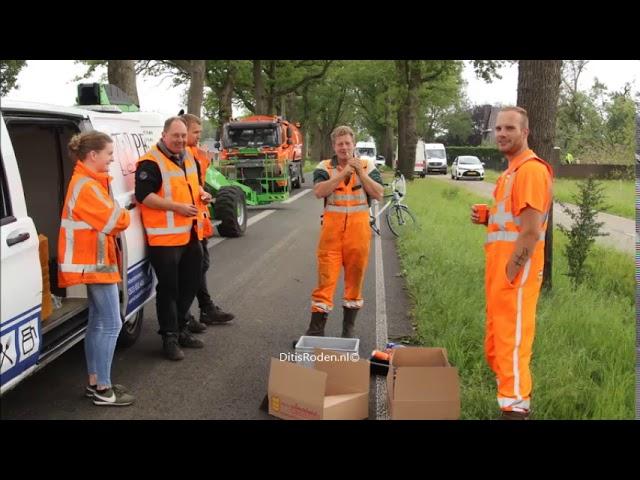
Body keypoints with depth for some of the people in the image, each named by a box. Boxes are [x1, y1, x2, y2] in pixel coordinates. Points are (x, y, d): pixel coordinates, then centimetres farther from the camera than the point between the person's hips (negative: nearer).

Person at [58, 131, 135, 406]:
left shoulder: (88, 181, 16)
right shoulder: (87, 186, -19)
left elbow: (101, 217, 15)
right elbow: (116, 221, -21)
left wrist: (115, 216, -4)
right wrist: (121, 215, 0)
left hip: (93, 262, 11)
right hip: (94, 262, -11)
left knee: (98, 323, 14)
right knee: (111, 324, -8)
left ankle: (95, 383, 20)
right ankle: (102, 390, -3)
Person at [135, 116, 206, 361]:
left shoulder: (188, 158, 14)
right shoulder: (151, 162, -12)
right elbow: (144, 196, -19)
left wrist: (201, 192, 6)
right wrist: (177, 207, -22)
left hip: (191, 235, 8)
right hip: (165, 237, -8)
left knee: (189, 285, 16)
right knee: (168, 288, -2)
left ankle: (180, 329, 30)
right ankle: (169, 337, 8)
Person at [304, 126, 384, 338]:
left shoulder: (367, 166, 7)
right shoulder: (324, 167, 5)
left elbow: (378, 194, -3)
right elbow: (319, 191, -13)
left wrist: (361, 173, -10)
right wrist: (344, 173, -16)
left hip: (359, 229, 1)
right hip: (332, 228, -1)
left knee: (355, 275, 8)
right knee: (326, 276, -4)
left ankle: (349, 324, 22)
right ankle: (316, 327, 0)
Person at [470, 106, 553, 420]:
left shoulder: (531, 169, -15)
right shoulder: (512, 169, 17)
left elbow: (531, 232, -21)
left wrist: (509, 274, -20)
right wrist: (486, 217, 9)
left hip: (516, 268, -10)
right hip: (500, 265, 10)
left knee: (512, 339, -5)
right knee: (498, 339, 17)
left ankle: (515, 408, 3)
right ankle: (515, 398, 30)